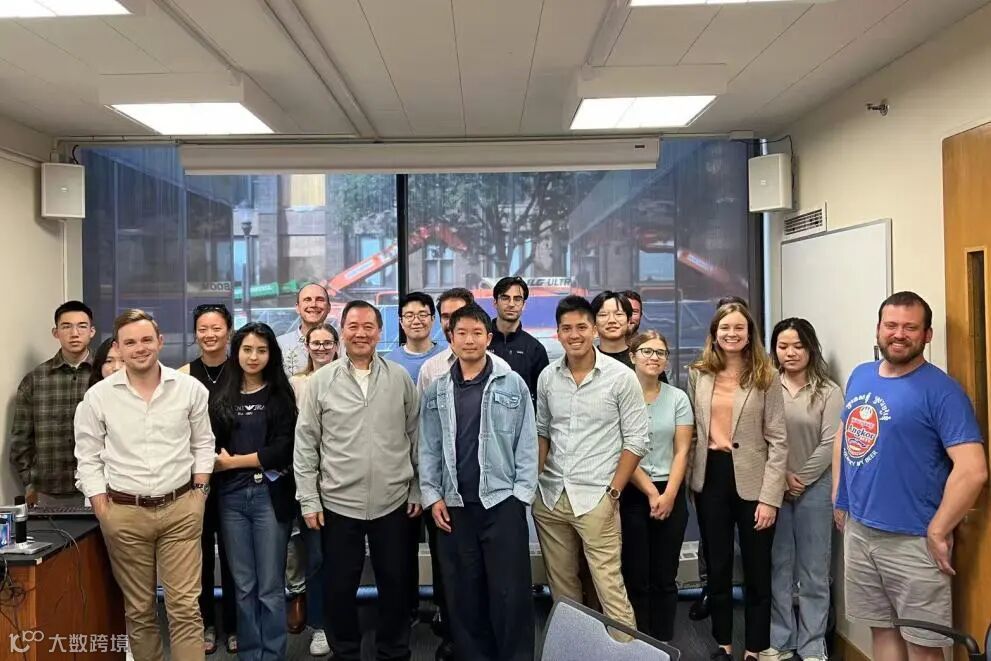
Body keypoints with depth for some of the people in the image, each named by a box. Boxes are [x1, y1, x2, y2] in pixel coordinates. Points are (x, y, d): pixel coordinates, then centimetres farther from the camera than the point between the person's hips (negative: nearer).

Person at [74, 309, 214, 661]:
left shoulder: (190, 388, 0)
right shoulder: (97, 396, -1)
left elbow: (203, 444, 8)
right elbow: (88, 458, 3)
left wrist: (199, 492, 0)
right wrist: (102, 511, -3)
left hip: (180, 509, 0)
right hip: (124, 513, 1)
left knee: (185, 606, -1)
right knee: (139, 608, 13)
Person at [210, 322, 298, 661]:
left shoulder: (281, 394, 1)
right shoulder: (222, 396, 9)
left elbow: (284, 448, -8)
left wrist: (234, 461, -6)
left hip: (270, 495, -2)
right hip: (231, 496, 3)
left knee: (271, 587, 3)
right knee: (243, 585, 10)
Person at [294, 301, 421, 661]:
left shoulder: (400, 378, 1)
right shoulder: (321, 381, -2)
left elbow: (415, 436, 6)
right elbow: (305, 444, 0)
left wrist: (418, 490, 5)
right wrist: (308, 499, -3)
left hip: (393, 502, 1)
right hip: (338, 503, 0)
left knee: (394, 583, 13)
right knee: (340, 587, 11)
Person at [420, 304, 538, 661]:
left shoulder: (513, 384, -1)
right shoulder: (436, 391, 6)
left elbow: (526, 443, -1)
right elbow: (428, 448, 8)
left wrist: (521, 494, -6)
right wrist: (431, 495, 0)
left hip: (502, 501, -2)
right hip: (454, 505, 3)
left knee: (510, 592, 2)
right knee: (463, 593, 11)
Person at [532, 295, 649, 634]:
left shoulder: (621, 376, -7)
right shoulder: (547, 376, 5)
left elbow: (636, 439, -5)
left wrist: (612, 492, -8)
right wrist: (537, 480, 5)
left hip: (595, 498, -4)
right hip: (549, 496, 4)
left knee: (609, 587, -4)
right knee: (561, 585, 15)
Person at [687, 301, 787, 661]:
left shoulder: (766, 378, -4)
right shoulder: (697, 375, 4)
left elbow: (778, 441, -7)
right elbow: (691, 431, 8)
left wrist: (770, 497, -12)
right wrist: (690, 478, 2)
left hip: (751, 480, -2)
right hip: (710, 478, 3)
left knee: (756, 570, 9)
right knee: (717, 567, 14)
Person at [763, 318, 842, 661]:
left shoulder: (828, 391, -2)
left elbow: (829, 444, -7)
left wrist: (801, 479, -9)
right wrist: (782, 477, -9)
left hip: (814, 488, -1)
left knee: (813, 569, 7)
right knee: (778, 566, 9)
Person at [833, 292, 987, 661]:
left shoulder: (941, 390, -13)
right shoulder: (860, 377, 7)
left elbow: (973, 470, -20)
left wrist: (938, 533, -17)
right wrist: (839, 498, 10)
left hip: (912, 540, -6)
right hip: (857, 531, 6)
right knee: (881, 629, 19)